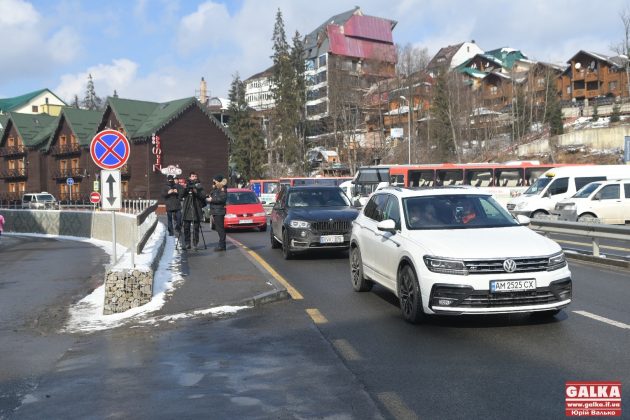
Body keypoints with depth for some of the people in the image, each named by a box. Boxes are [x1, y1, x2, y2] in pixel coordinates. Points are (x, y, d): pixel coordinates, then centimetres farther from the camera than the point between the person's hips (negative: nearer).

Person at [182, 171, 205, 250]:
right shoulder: (187, 185, 11)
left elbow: (203, 196, -2)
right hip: (187, 210, 1)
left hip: (197, 210, -1)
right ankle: (187, 243, 8)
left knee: (196, 228, -3)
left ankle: (195, 243, 2)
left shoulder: (199, 186, 9)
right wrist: (186, 189, -18)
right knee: (186, 227, 0)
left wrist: (196, 192, -16)